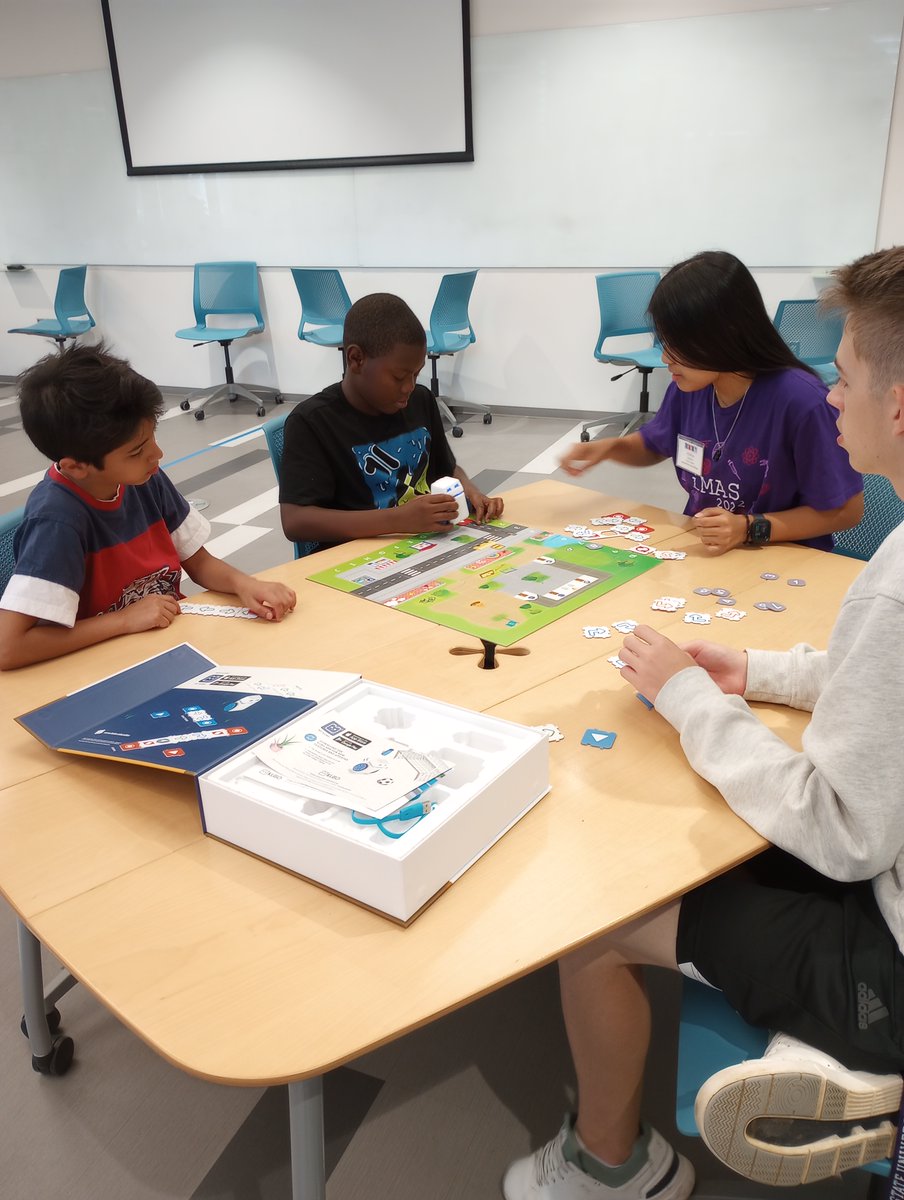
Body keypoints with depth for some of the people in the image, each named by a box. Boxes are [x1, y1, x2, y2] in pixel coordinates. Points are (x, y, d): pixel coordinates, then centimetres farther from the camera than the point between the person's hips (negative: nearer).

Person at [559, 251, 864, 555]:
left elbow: (845, 511, -12)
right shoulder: (687, 386, -4)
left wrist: (751, 528, -21)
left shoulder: (799, 400, -22)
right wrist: (609, 447, -2)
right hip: (699, 550, 5)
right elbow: (654, 445, 18)